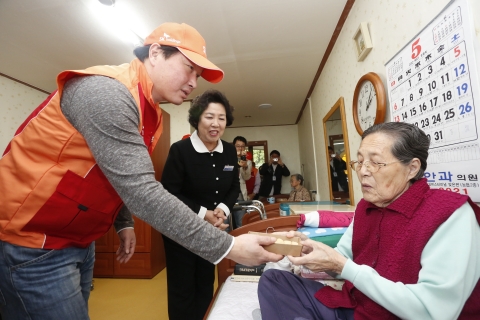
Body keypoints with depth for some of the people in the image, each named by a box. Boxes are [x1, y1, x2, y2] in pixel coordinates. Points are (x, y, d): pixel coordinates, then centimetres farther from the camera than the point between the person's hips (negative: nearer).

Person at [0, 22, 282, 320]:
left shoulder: (150, 112, 4)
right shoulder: (106, 91, -25)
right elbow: (140, 192, -33)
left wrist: (124, 224, 6)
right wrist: (227, 247, -30)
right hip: (32, 241, -8)